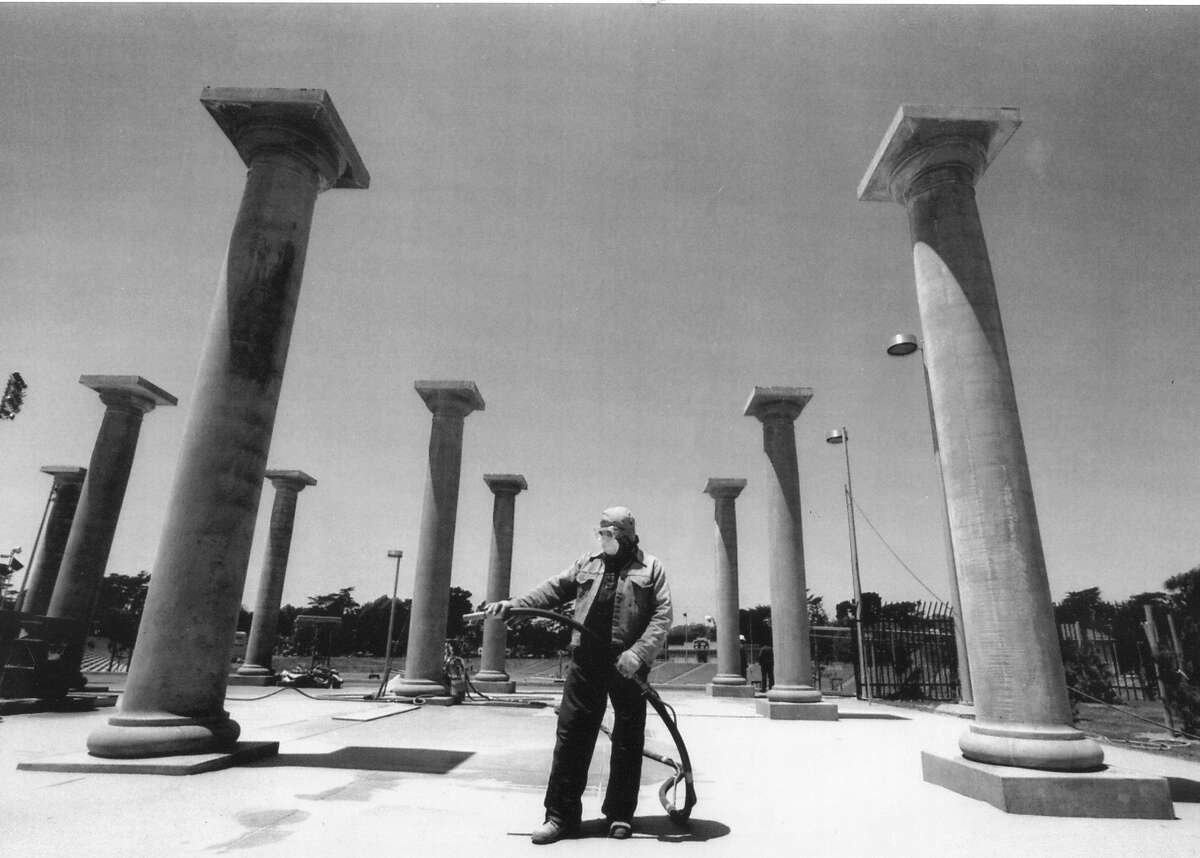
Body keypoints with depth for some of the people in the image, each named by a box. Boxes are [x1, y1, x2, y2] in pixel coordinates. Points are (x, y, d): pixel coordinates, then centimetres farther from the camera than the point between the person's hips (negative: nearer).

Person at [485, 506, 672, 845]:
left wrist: (639, 653, -18)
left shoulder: (651, 568, 3)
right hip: (585, 662, 2)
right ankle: (561, 815, 13)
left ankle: (620, 814, 24)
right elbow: (553, 589, 5)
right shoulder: (586, 564, 13)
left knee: (628, 740, 8)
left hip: (628, 665, -2)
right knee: (571, 734, 2)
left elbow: (662, 615, -5)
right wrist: (513, 604, -10)